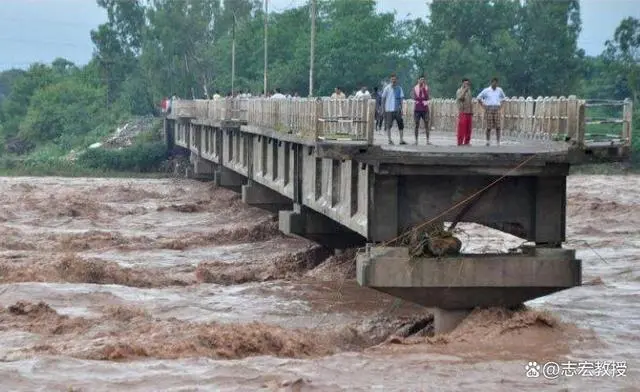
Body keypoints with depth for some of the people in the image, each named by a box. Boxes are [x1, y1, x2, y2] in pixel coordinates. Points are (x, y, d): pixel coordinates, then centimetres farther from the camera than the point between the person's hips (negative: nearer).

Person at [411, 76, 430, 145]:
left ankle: (427, 140, 1)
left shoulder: (426, 88, 3)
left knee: (426, 125, -2)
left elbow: (427, 97, -9)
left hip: (425, 108, 0)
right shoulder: (415, 88, 3)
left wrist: (423, 89, -15)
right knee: (417, 125, 1)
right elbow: (415, 97, -6)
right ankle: (416, 140, 4)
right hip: (417, 108, 0)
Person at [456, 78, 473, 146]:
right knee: (461, 129, -8)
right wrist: (465, 90, -23)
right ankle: (460, 143, -5)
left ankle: (466, 142, 13)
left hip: (469, 113, 7)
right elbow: (460, 98, -24)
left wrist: (472, 112, 17)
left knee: (468, 130, 7)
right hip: (462, 113, -7)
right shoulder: (459, 91, -3)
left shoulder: (469, 91, 17)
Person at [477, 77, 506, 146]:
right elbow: (479, 98, 7)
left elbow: (503, 98, 25)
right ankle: (488, 141, 8)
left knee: (498, 126, -4)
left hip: (497, 109, 2)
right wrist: (483, 106, 0)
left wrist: (501, 105, 11)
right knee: (489, 127, -3)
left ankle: (498, 141, 0)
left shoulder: (499, 90, 9)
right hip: (489, 109, -2)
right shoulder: (486, 90, 0)